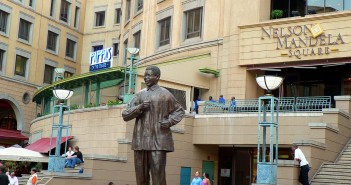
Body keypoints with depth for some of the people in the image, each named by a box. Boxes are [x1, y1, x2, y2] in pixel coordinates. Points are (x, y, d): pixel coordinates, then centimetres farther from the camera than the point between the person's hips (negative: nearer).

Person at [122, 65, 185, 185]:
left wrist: (170, 121, -4)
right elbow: (125, 115, 9)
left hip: (158, 140, -4)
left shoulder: (165, 94, 4)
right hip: (140, 140, 4)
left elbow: (179, 111, 14)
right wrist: (140, 107, -8)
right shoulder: (139, 95, 14)